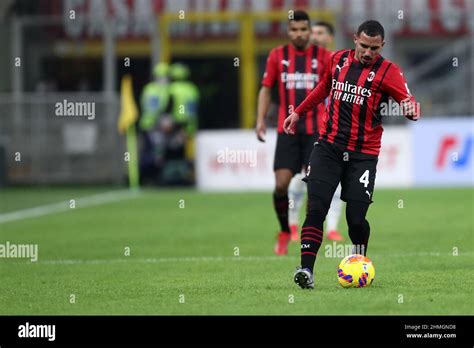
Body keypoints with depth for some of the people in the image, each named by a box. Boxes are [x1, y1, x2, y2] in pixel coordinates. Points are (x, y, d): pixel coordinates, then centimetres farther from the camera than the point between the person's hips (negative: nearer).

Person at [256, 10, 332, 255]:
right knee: (281, 184, -5)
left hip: (316, 130, -1)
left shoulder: (324, 57, 2)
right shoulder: (277, 56, 6)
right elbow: (266, 89, 12)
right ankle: (284, 232, 16)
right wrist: (261, 119, 2)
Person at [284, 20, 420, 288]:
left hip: (363, 153, -2)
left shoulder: (388, 72, -5)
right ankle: (306, 269, -14)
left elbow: (409, 102, -18)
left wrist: (411, 109, -41)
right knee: (316, 208, -12)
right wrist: (299, 112, 31)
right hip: (329, 146, 3)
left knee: (356, 217, -5)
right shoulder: (338, 60, 7)